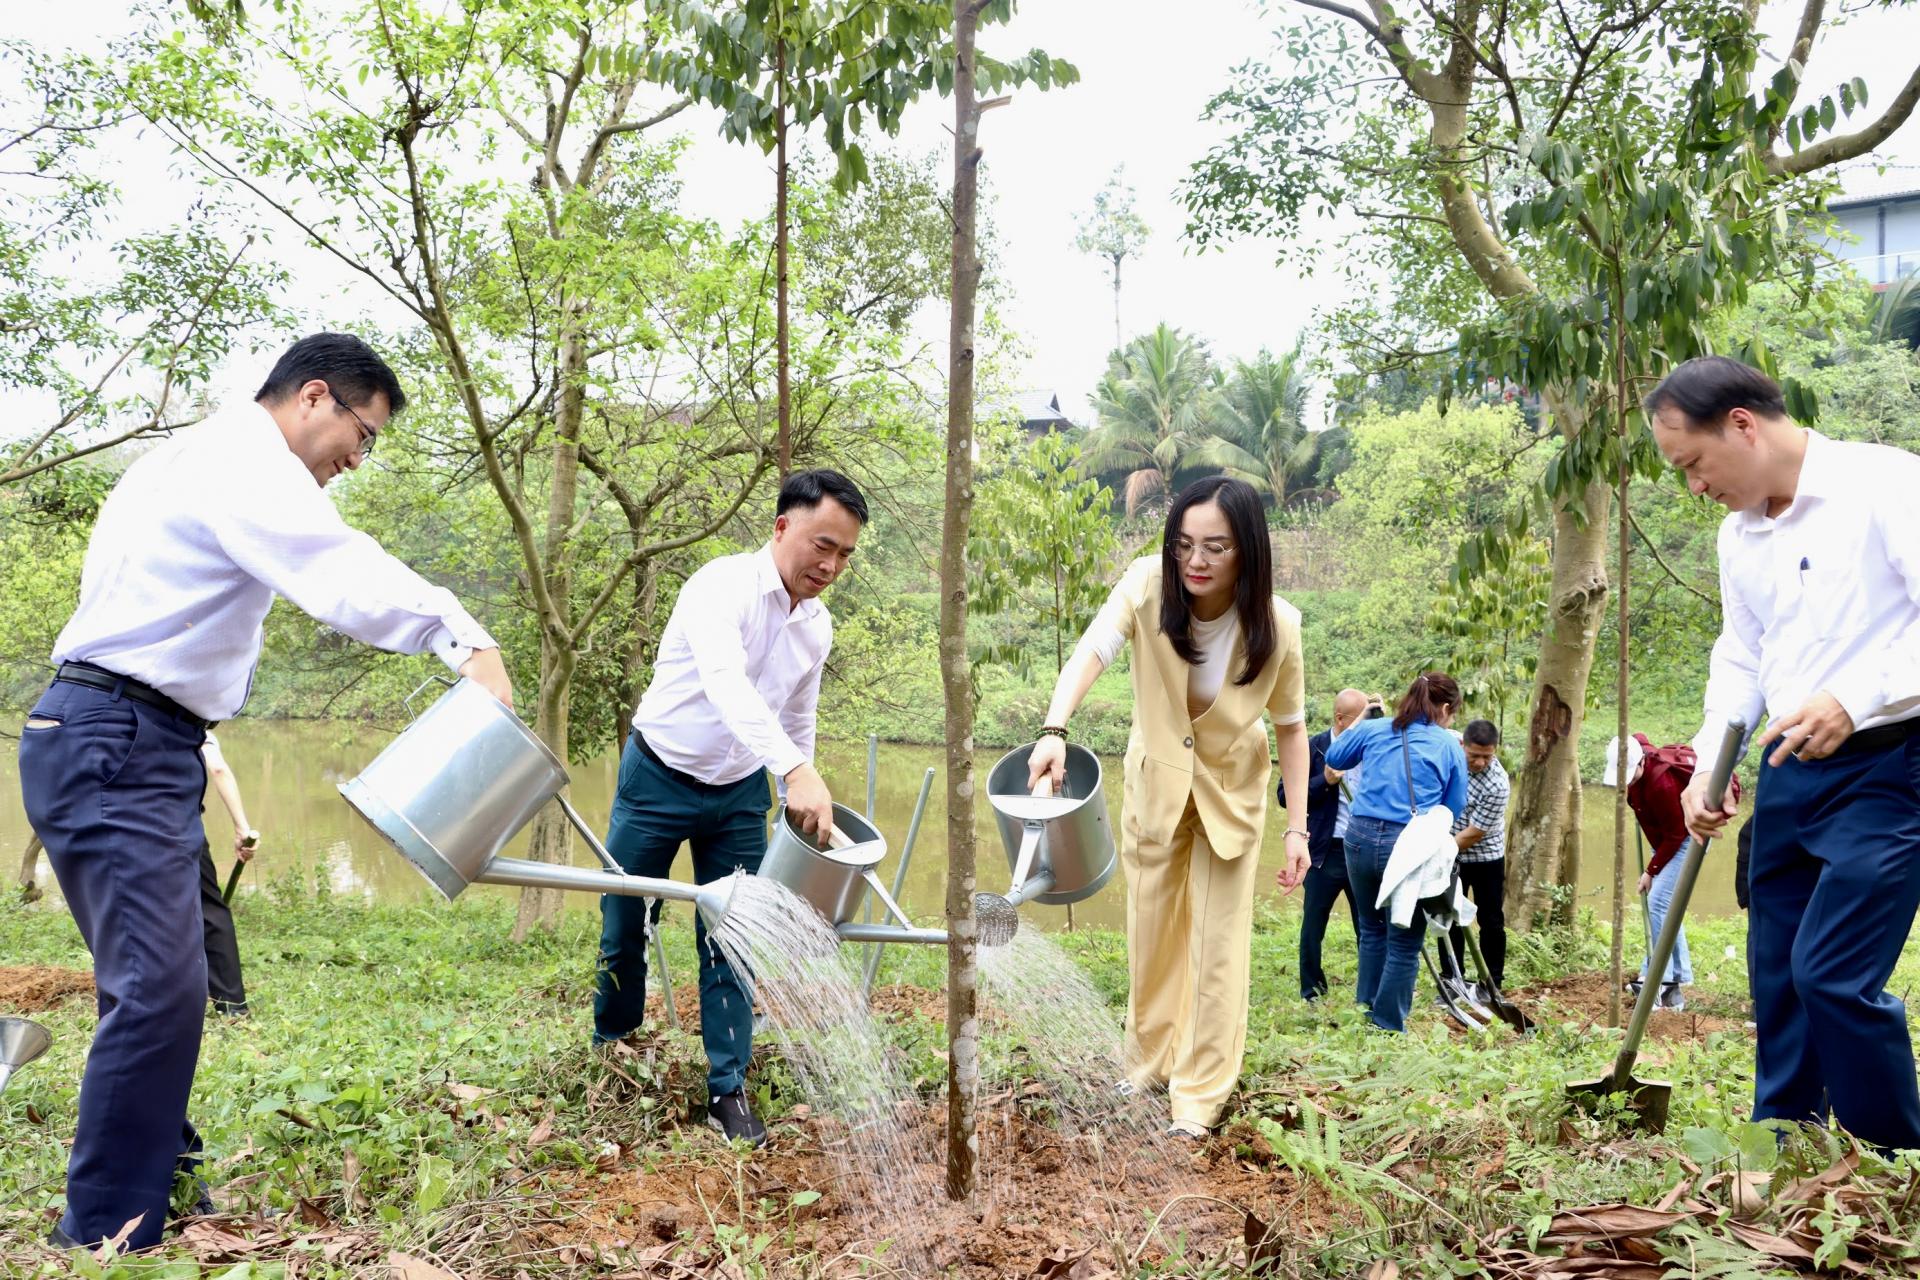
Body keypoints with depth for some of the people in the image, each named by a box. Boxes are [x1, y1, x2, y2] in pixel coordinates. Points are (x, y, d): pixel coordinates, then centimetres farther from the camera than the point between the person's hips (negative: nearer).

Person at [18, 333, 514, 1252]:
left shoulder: (203, 457, 22)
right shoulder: (247, 461, -12)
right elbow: (340, 570, -30)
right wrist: (464, 639, -39)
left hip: (123, 745, 11)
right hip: (122, 748, -11)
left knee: (156, 980, 15)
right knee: (160, 988, -14)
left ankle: (157, 1176, 25)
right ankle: (105, 1236, -10)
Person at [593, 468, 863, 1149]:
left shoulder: (817, 626, -1)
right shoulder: (723, 585, -24)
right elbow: (726, 683, -43)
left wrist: (805, 812, 14)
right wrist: (795, 770, -55)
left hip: (740, 792, 5)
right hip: (659, 778, -4)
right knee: (624, 931, 7)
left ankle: (727, 1091, 12)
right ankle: (609, 1061, 30)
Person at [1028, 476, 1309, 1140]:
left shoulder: (1275, 625, -24)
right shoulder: (1148, 585, -27)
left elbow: (1290, 726, -10)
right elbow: (1092, 650, -43)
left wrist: (1297, 827, -10)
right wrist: (1053, 729, -61)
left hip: (1233, 789, -1)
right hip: (1156, 778, 1)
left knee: (1218, 942, 1)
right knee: (1151, 928, 15)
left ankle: (1199, 1093, 15)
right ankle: (1149, 1061, 37)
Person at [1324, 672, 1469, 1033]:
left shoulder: (1372, 729, 7)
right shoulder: (1450, 747, 2)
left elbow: (1335, 759, 22)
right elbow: (1454, 807, 7)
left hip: (1362, 838, 3)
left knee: (1372, 929, 21)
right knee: (1404, 943, 7)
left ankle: (1367, 1010, 28)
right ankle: (1388, 1028, 11)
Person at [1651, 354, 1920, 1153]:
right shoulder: (1739, 533, 12)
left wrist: (1856, 700, -28)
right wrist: (1709, 764, 8)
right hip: (1789, 769, 8)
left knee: (1832, 973, -13)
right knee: (1779, 979, 10)